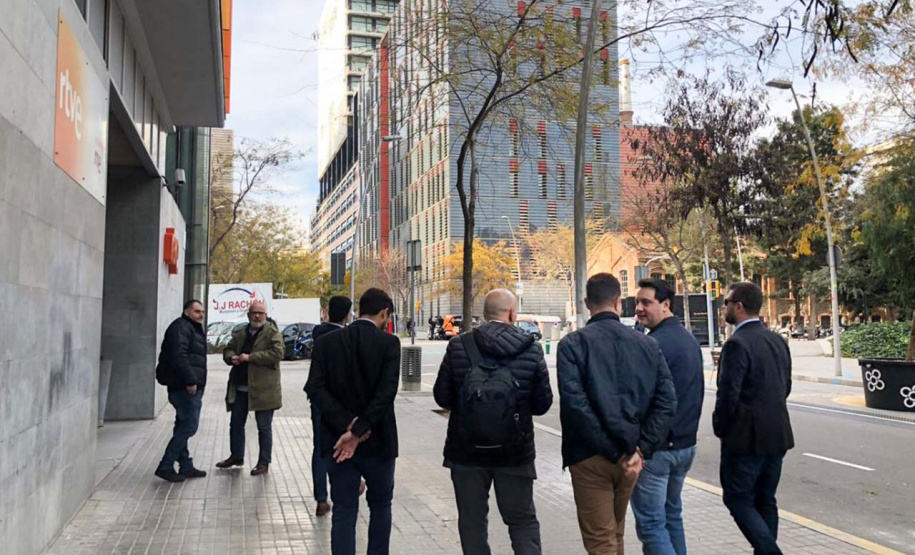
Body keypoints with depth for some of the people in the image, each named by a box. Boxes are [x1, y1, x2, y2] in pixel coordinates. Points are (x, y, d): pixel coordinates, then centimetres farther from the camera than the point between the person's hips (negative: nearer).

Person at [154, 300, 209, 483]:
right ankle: (165, 466, -6)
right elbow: (178, 356, -22)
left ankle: (186, 467, 21)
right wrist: (190, 380, -24)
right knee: (189, 425, -10)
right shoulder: (181, 327, -11)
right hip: (185, 387, -11)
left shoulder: (194, 329, 23)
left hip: (189, 386, 11)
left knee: (183, 426, 13)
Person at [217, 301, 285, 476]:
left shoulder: (273, 333, -6)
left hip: (263, 388, -6)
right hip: (239, 388, 7)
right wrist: (231, 357, -5)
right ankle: (236, 456, 34)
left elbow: (277, 353, -20)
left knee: (264, 427, 2)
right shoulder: (241, 334, 14)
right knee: (236, 424, 17)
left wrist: (249, 357, -20)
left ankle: (264, 462, 13)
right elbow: (228, 349, 20)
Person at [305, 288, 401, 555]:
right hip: (377, 440, -2)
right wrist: (358, 431, -16)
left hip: (337, 439, 2)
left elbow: (315, 388, -9)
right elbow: (387, 391, -19)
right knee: (380, 505, 19)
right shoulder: (389, 343, -9)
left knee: (344, 511, 8)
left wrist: (346, 424, -12)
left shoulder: (326, 342, 1)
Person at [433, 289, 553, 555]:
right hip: (515, 452, 0)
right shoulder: (532, 349, -7)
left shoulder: (458, 347, -8)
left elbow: (442, 397, -3)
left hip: (467, 451, 0)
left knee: (472, 522, 14)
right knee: (523, 521, 14)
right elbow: (543, 403, -3)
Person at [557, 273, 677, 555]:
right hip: (632, 457, 5)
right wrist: (640, 450, -8)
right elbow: (666, 401, -4)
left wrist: (616, 453, -14)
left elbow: (575, 404, -19)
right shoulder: (647, 344, 4)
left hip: (590, 457, -4)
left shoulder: (572, 344, -8)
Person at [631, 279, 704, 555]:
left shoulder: (654, 343, -18)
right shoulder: (689, 339, 12)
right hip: (685, 442, 9)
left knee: (650, 524, -3)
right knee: (672, 515, 20)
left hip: (656, 446, -9)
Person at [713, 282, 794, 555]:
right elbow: (785, 387, 14)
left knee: (738, 500, 2)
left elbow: (728, 395, -20)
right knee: (765, 501, 16)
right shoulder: (778, 341, 8)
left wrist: (720, 428, -5)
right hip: (777, 434, 8)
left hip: (746, 437, -8)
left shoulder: (737, 344, -18)